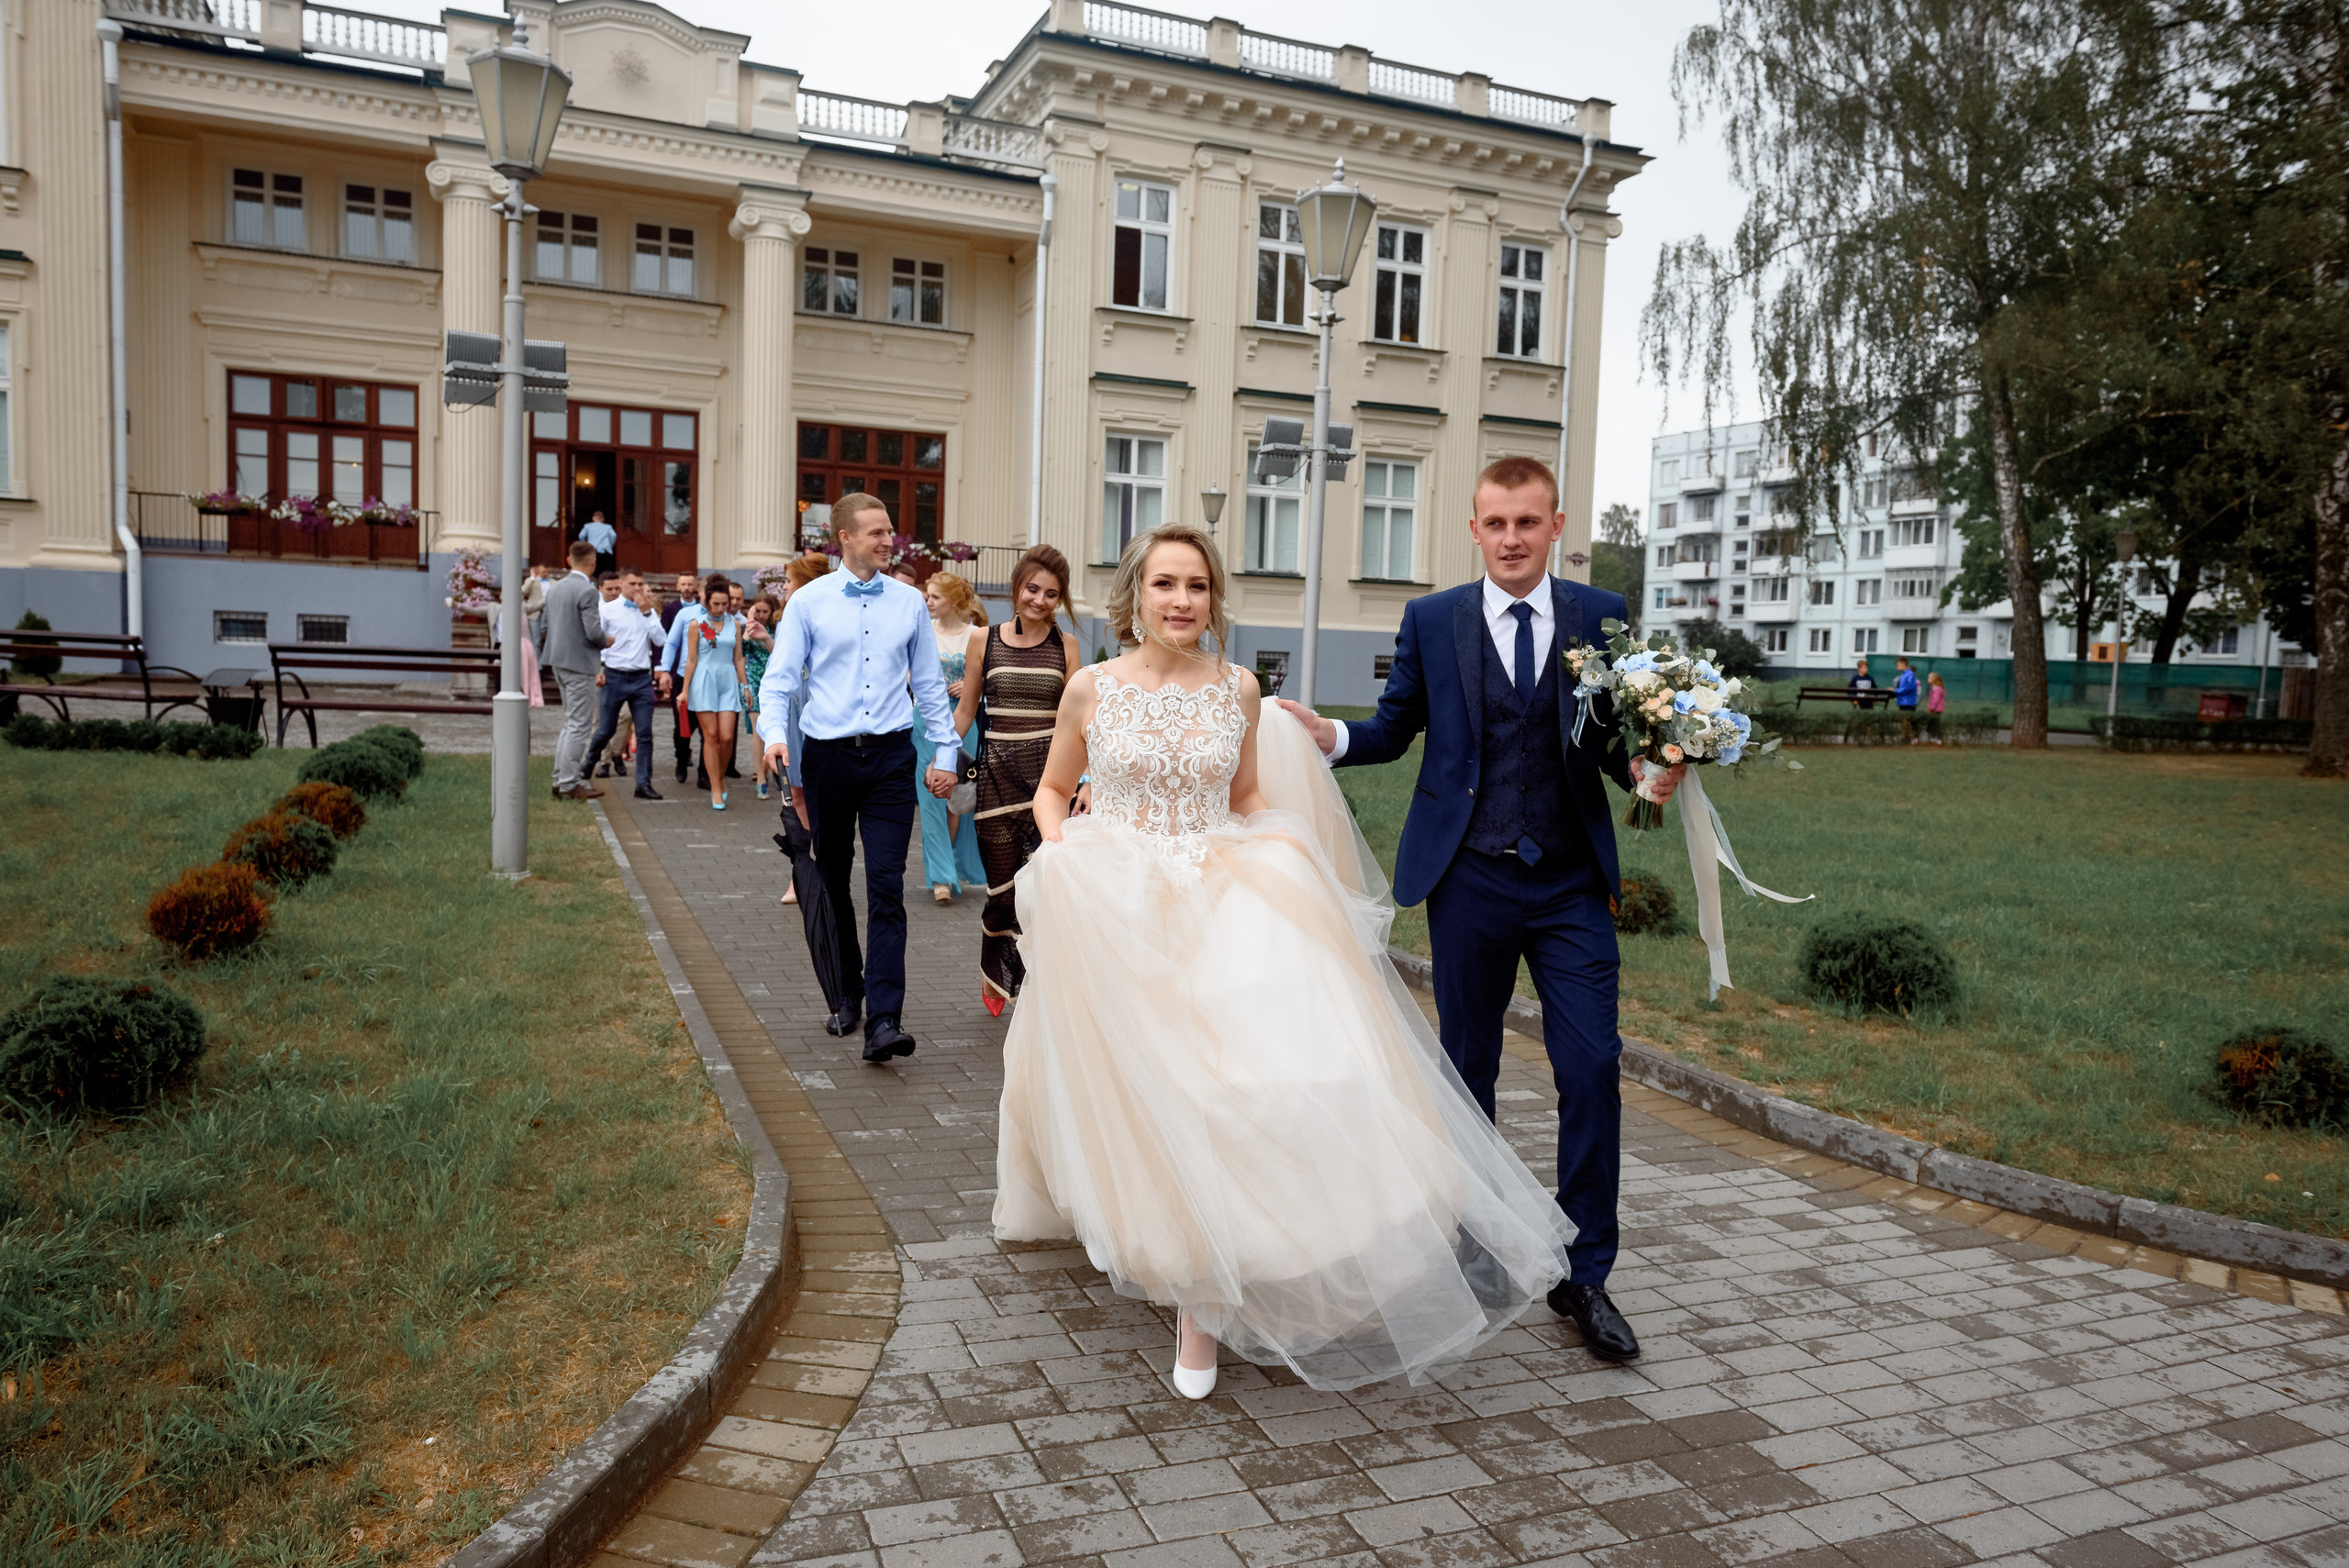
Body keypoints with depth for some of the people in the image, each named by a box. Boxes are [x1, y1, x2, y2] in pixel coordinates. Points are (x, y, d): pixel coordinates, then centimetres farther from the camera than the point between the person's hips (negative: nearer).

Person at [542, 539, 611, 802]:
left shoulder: (555, 587, 9)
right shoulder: (587, 591, -17)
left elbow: (546, 626, 15)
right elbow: (594, 632, -21)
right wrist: (607, 641, -2)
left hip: (560, 662, 9)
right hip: (580, 664, -9)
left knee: (571, 723, 18)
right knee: (579, 725, -3)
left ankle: (561, 779, 20)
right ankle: (569, 784, 0)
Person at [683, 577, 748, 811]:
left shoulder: (735, 624, 8)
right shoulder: (697, 624, 1)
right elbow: (691, 660, 3)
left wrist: (744, 685, 12)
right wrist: (685, 690, 2)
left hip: (728, 681, 2)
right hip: (704, 681, -2)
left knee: (727, 737, -5)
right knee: (711, 736, -2)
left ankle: (721, 777, 21)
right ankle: (715, 790, 2)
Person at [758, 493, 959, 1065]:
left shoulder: (909, 602, 8)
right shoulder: (809, 602, 2)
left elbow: (930, 683, 14)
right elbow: (780, 678, 1)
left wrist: (945, 752, 11)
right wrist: (773, 733, -17)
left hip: (890, 757, 0)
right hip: (828, 755, 0)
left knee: (887, 887, -9)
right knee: (832, 883, 11)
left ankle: (883, 1022, -13)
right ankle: (848, 995, 30)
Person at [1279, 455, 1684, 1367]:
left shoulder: (1601, 617, 5)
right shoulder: (1431, 620, 4)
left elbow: (1618, 738, 8)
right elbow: (1395, 728, 6)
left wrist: (1648, 770, -13)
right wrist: (1329, 735, -12)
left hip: (1573, 883, 0)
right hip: (1469, 881, 0)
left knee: (1591, 1070, -4)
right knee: (1468, 1068, 11)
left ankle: (1583, 1276, 11)